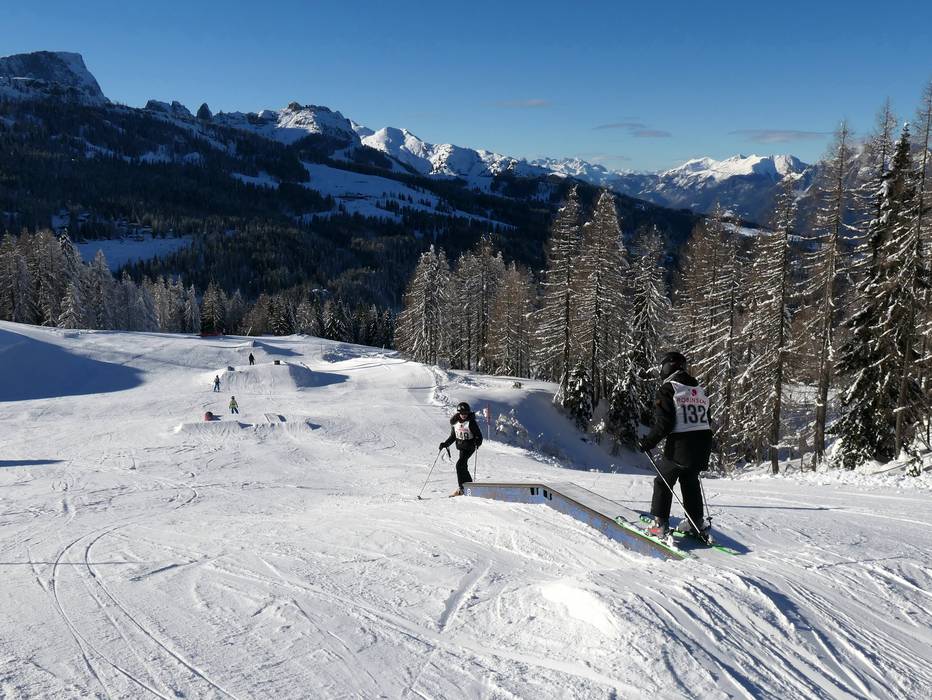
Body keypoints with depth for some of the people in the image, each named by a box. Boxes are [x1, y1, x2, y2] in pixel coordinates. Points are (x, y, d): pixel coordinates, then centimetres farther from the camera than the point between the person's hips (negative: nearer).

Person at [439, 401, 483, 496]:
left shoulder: (471, 422, -14)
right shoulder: (455, 422, 2)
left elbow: (479, 436, -12)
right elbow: (453, 436, 14)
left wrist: (477, 443, -30)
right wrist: (445, 443, 5)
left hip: (469, 446, -6)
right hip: (461, 447, 6)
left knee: (460, 464, -18)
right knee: (463, 466, 9)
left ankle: (461, 488, -14)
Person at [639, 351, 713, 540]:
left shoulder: (668, 389, -9)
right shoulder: (700, 391, 12)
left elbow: (664, 423, -16)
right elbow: (707, 420, 15)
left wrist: (648, 442, -5)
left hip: (680, 446, -6)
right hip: (704, 443, 7)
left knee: (663, 482, 8)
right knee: (690, 481, 23)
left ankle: (660, 524, 7)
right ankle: (697, 523, 26)